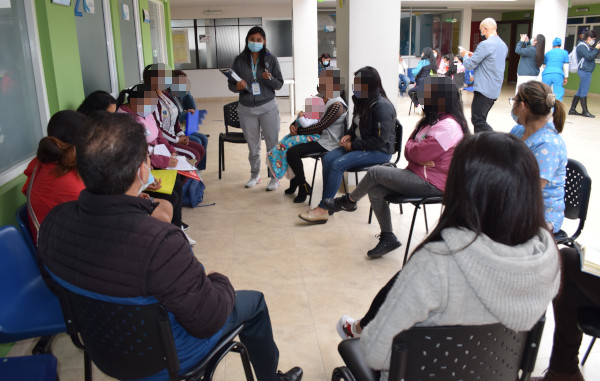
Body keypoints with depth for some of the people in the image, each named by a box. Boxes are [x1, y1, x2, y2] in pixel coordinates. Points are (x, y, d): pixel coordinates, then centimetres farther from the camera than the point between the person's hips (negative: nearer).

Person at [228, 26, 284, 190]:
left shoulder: (271, 58, -1)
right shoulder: (239, 60, 3)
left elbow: (279, 84, 0)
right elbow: (231, 84, 7)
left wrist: (269, 79, -20)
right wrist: (238, 87, -15)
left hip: (268, 107, -2)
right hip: (246, 109, 2)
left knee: (272, 144, -1)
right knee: (253, 146, 11)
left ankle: (275, 177, 13)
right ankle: (255, 175, 28)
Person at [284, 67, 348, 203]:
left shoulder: (337, 105, -18)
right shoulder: (323, 101, 13)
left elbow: (320, 127, -23)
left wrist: (298, 131, -15)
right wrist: (294, 125, -2)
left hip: (327, 143, -10)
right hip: (319, 137, 10)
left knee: (292, 152, -23)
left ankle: (303, 186, -8)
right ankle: (295, 181, 16)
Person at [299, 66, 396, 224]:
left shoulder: (382, 106, -19)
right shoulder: (361, 100, 8)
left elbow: (380, 140, -22)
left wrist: (354, 145, -17)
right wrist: (349, 135, 3)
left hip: (380, 151, -9)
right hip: (358, 145, 9)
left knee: (338, 164, -25)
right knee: (328, 158, -12)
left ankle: (323, 209, -19)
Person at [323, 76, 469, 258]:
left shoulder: (448, 127, -20)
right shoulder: (433, 119, 15)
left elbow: (418, 154, -23)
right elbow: (410, 151, 10)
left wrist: (410, 145, 0)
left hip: (431, 183, -10)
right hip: (418, 174, 10)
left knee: (375, 172, -14)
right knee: (375, 190, -4)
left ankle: (349, 201, 12)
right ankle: (388, 238, 3)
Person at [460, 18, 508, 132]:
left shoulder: (485, 44, -15)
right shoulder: (503, 45, 14)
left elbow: (469, 65, -12)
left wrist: (465, 55, 9)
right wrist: (474, 55, 21)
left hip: (484, 90, -9)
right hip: (495, 90, 10)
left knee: (477, 121, -9)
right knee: (480, 120, 17)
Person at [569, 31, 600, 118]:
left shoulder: (586, 46, 21)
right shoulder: (582, 46, -10)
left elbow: (593, 56, 22)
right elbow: (589, 57, -18)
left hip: (586, 71, 11)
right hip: (585, 71, -11)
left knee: (580, 91, 10)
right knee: (584, 91, -7)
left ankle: (572, 110, 12)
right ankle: (585, 111, -4)